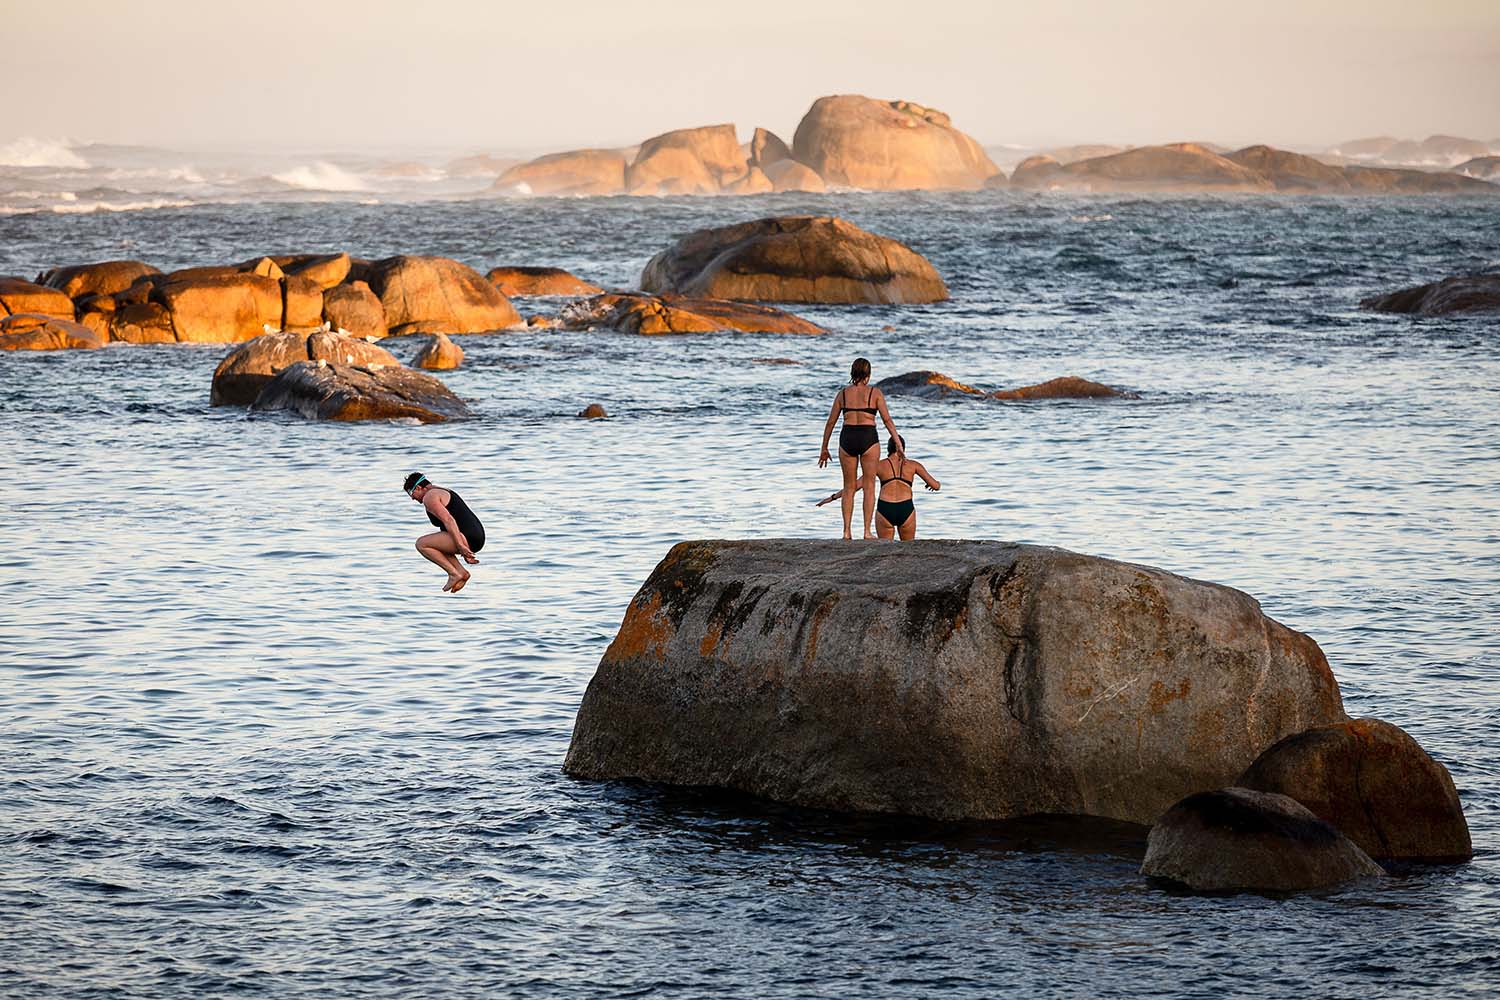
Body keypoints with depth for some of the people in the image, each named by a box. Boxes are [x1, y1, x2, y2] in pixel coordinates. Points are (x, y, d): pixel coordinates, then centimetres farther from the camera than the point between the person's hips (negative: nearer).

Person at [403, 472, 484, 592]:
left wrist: (460, 546, -23)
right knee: (437, 544, 28)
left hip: (466, 537, -10)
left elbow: (448, 520, -18)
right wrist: (465, 552, 28)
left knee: (421, 544, -5)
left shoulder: (429, 497, -5)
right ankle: (461, 571, 9)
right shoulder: (445, 492, 27)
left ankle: (454, 573, -10)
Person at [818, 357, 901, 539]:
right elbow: (887, 420, -4)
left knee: (849, 488, 11)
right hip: (869, 438, -2)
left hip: (847, 438, 2)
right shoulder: (875, 393, 0)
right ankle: (867, 531, 2)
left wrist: (824, 448, 16)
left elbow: (830, 422, 8)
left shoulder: (843, 393, 6)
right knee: (869, 487, 6)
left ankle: (847, 531, 7)